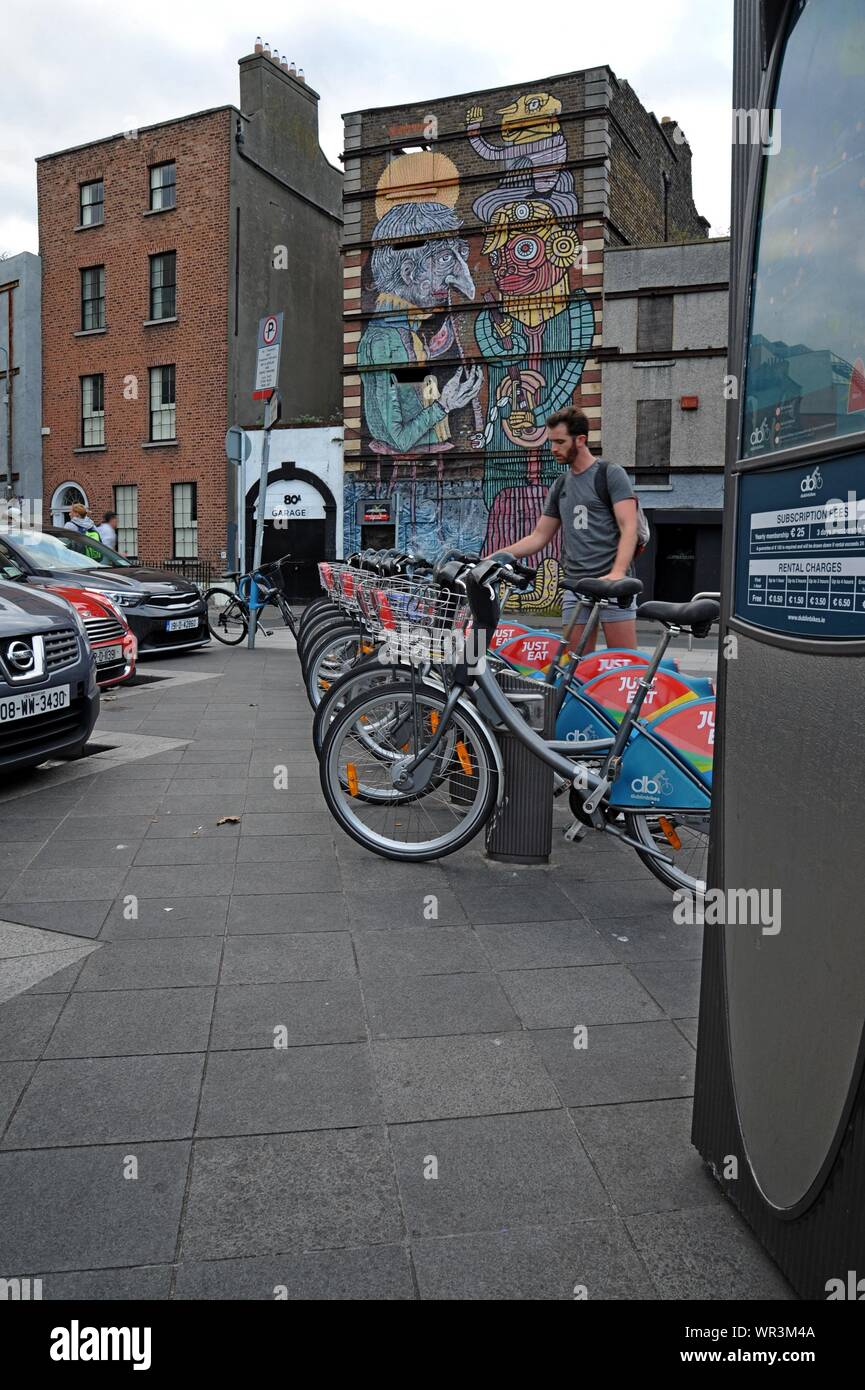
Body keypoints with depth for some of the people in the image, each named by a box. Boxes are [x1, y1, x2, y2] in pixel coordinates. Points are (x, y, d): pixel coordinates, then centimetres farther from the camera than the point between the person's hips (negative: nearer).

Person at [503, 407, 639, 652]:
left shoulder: (611, 474, 0)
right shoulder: (560, 485, 19)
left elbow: (629, 528, -11)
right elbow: (539, 537, 20)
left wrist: (618, 572, -27)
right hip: (575, 586, 6)